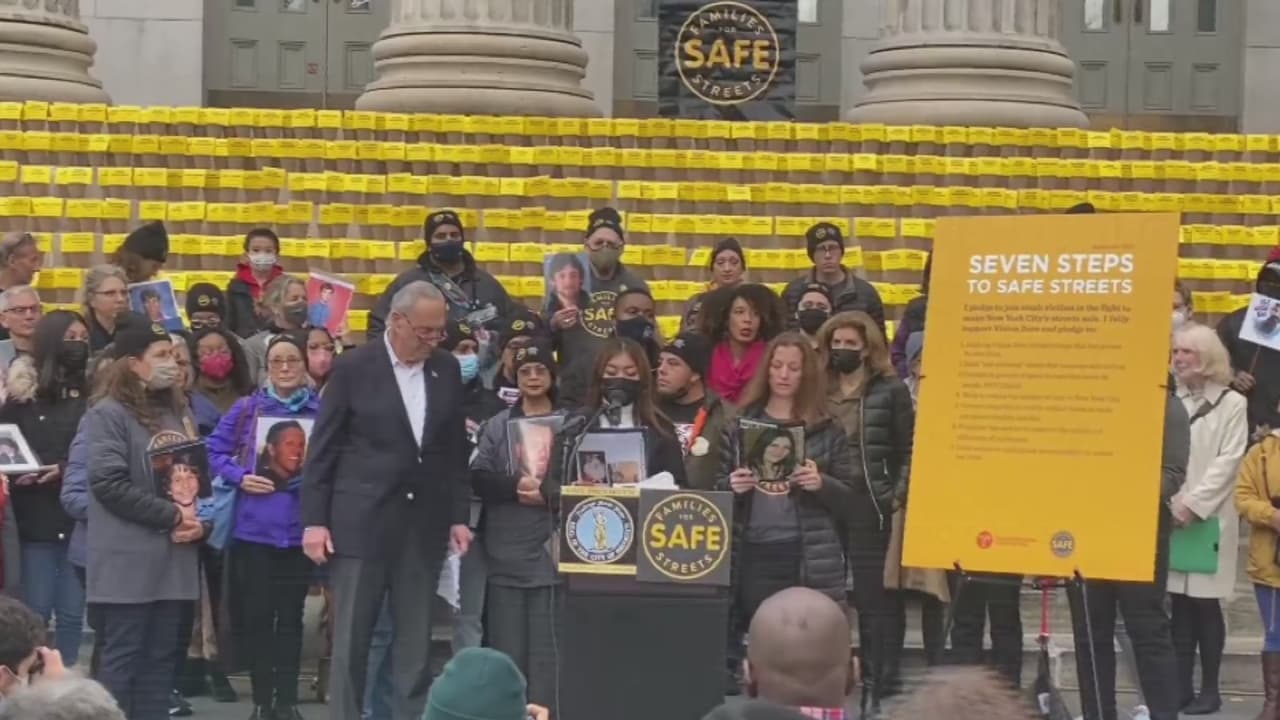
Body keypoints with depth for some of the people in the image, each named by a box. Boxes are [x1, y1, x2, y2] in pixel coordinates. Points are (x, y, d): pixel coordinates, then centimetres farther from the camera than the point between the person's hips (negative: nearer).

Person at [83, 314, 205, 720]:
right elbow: (109, 483, -16)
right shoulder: (108, 414, -7)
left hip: (173, 559, 7)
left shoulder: (177, 412, 15)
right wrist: (173, 515, -15)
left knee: (161, 657, 9)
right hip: (128, 562, -7)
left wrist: (199, 522, -3)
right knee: (122, 657, -4)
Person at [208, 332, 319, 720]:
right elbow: (215, 452, 6)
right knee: (256, 616, 4)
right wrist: (239, 477, -9)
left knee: (290, 617, 7)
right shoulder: (246, 409, 2)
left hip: (300, 529, 0)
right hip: (253, 528, 0)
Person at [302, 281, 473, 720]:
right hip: (361, 523, -3)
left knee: (415, 639, 6)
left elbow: (456, 449, 12)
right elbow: (322, 449, -3)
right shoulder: (354, 368, -5)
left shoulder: (447, 369, 6)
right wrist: (314, 520, -8)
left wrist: (460, 516, 7)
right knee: (351, 639, 1)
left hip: (423, 525, 4)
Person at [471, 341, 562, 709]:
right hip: (506, 550, 2)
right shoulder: (498, 425, 10)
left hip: (552, 547, -1)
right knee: (507, 644, 3)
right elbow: (479, 477, -2)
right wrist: (516, 486, -16)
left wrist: (548, 491, -15)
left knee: (547, 643, -2)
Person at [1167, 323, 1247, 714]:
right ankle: (1181, 687, 11)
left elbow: (1228, 462, -7)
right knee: (1180, 607, 5)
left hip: (1210, 520, -3)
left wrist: (1194, 505, -15)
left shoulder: (1232, 404, 2)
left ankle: (1209, 689, 7)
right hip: (1170, 518, 3)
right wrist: (1168, 503, -8)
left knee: (1206, 605, -2)